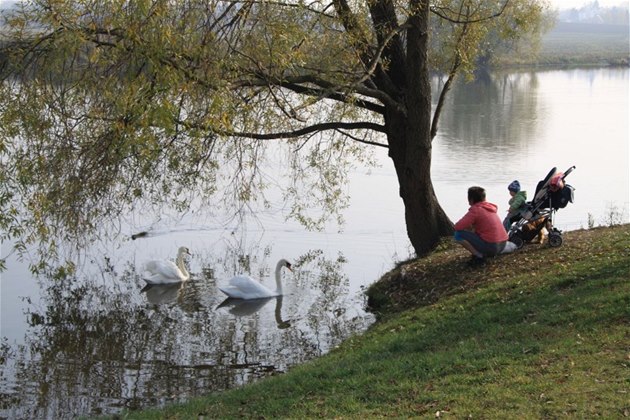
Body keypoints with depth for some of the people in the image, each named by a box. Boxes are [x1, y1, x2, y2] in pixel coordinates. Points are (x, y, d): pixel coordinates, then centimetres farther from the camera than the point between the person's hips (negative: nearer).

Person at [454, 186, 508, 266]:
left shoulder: (475, 209, -10)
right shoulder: (490, 207, 14)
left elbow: (458, 227, -13)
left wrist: (468, 226, 7)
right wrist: (471, 226, 18)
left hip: (490, 246, -9)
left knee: (458, 234, -6)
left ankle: (479, 256, -6)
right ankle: (482, 253, 14)